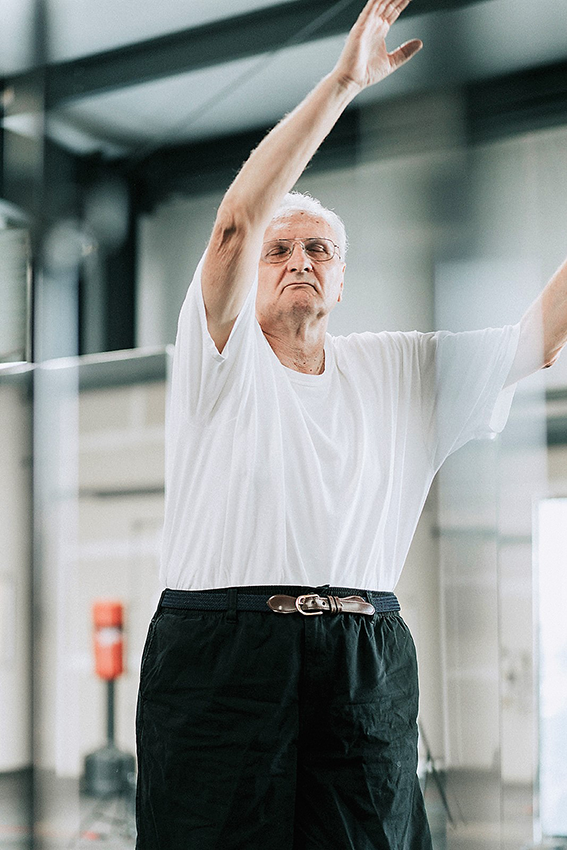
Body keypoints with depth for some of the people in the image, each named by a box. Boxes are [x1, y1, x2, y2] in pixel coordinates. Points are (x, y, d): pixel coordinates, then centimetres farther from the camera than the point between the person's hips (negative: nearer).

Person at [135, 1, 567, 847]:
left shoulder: (402, 371, 17)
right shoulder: (223, 357, 4)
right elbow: (237, 218, -11)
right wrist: (342, 82, -12)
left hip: (366, 668, 3)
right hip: (222, 651, -3)